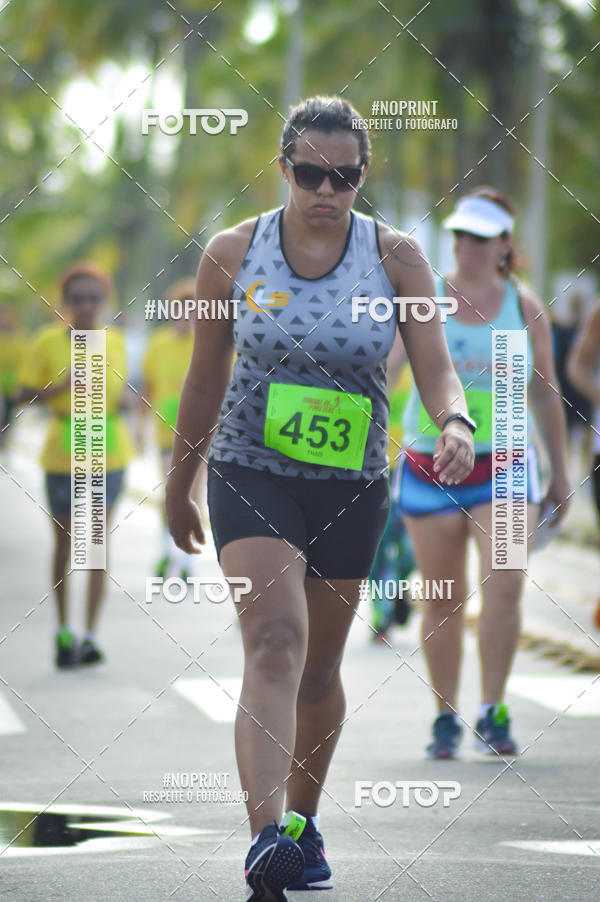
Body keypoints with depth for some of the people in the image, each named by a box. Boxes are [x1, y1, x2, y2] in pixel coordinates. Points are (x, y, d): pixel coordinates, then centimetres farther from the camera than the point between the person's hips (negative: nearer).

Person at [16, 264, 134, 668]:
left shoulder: (115, 341, 6)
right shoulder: (48, 342, -3)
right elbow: (25, 395, -2)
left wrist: (123, 399, -2)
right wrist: (63, 385, -18)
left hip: (109, 454, 1)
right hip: (62, 455, -1)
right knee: (65, 542, 7)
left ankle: (91, 635, -7)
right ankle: (64, 630, 22)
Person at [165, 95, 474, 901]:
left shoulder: (396, 258, -3)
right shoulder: (233, 253, -3)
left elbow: (435, 366, -10)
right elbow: (205, 382, 7)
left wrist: (455, 423, -32)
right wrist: (179, 488, 14)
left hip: (352, 486, 2)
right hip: (251, 472, -2)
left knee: (319, 668, 13)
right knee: (276, 642, -22)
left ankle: (303, 818, 36)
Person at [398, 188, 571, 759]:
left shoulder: (524, 308, 5)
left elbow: (545, 393, 13)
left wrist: (560, 473, 15)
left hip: (504, 466, 0)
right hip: (431, 468, 0)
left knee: (504, 582, -17)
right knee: (443, 600, 3)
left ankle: (492, 713, -8)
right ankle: (445, 718, 17)